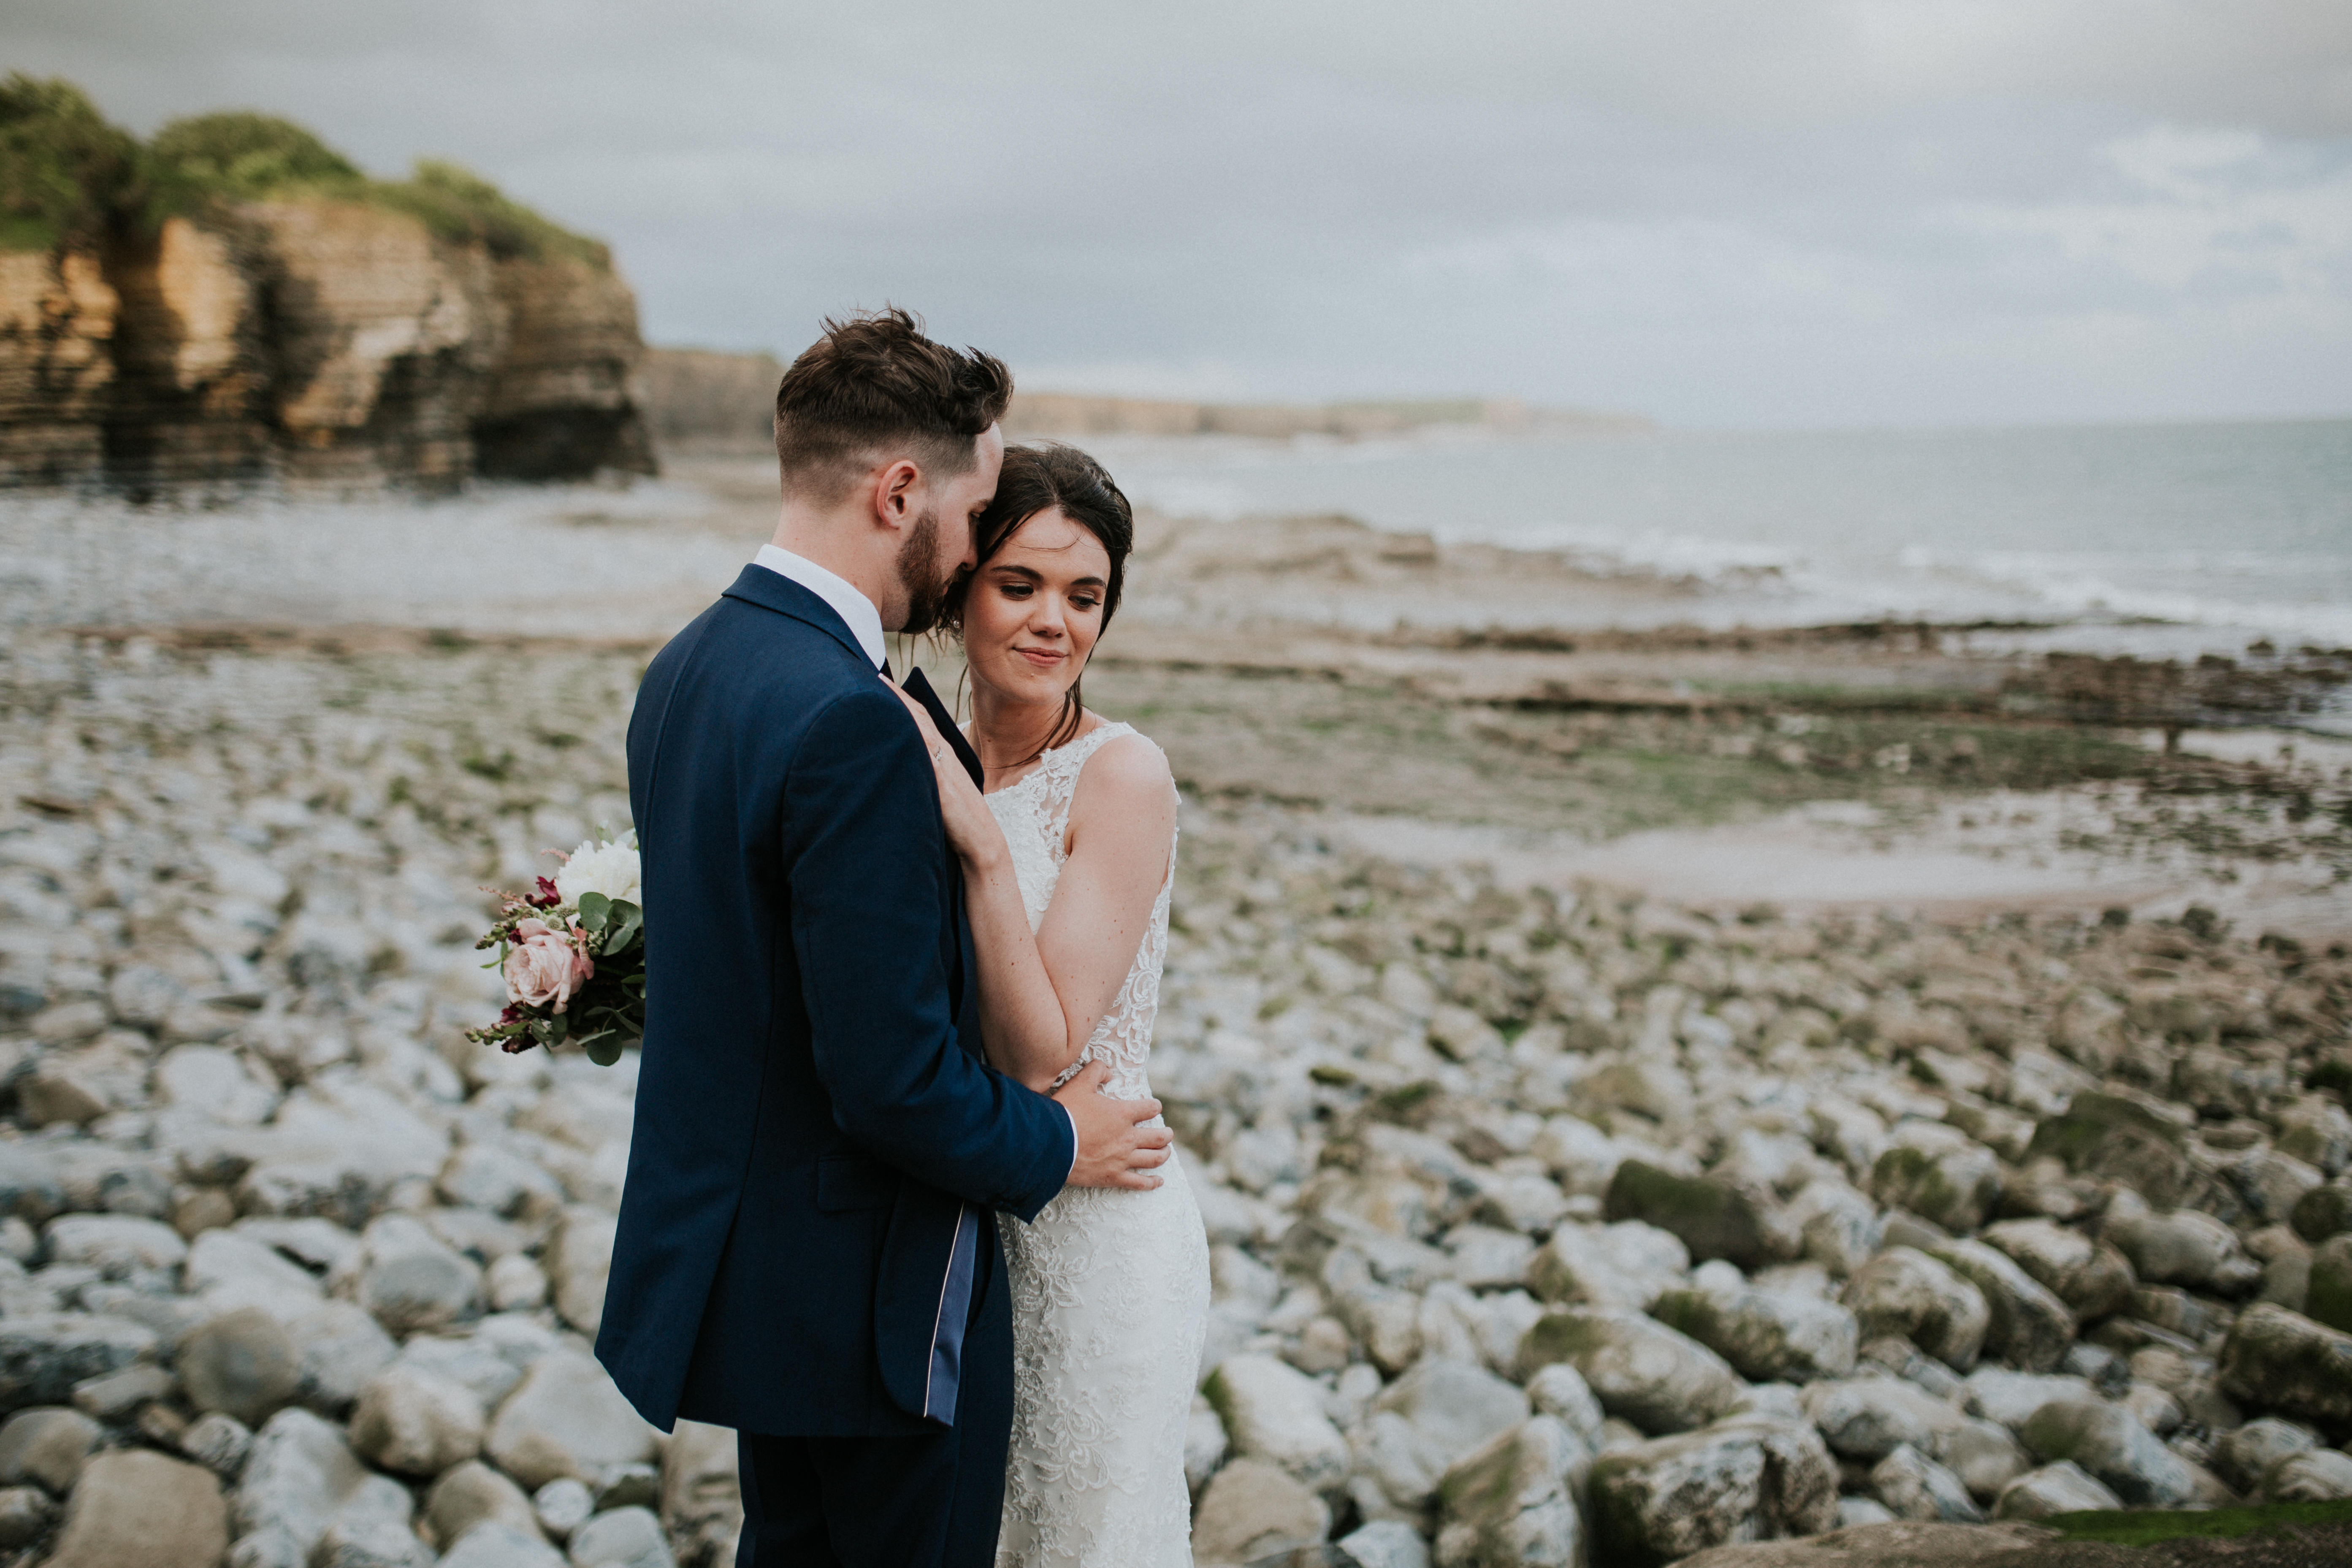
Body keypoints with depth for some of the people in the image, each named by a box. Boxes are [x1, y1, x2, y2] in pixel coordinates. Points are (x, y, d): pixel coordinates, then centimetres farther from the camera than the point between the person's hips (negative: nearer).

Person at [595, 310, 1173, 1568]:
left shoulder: (685, 670, 3)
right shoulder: (850, 723, -27)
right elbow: (897, 1080, -26)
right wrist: (1056, 1145, -9)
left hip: (736, 1261, 9)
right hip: (867, 1299, -9)